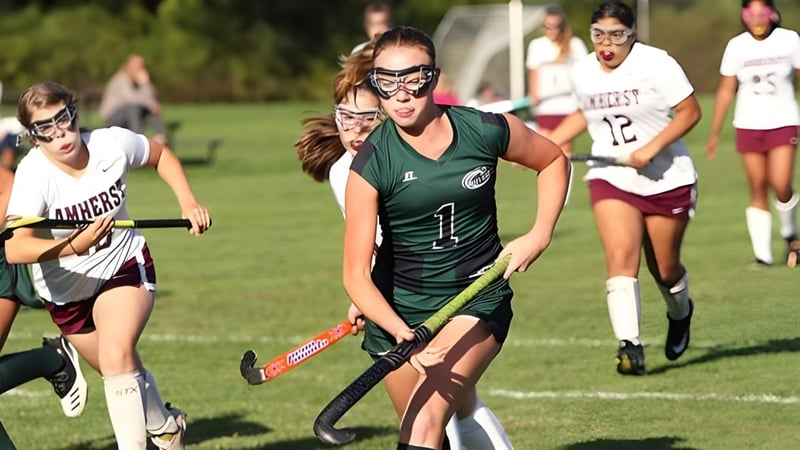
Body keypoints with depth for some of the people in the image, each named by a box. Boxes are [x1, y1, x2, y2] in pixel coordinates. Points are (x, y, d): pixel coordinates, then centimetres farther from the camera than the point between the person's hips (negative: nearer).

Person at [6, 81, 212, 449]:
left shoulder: (113, 143, -20)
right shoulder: (34, 173, -29)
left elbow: (161, 155, 4)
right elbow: (14, 249, -43)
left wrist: (188, 202, -7)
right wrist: (76, 245, -56)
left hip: (123, 265, -1)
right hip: (65, 288, 1)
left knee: (116, 356, -27)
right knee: (125, 371, 19)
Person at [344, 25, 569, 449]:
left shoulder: (485, 131, -12)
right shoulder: (371, 163, -16)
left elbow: (554, 160, 11)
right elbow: (356, 274, -19)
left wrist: (539, 236, -2)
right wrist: (402, 335, -35)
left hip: (479, 299, -1)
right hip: (397, 310, 1)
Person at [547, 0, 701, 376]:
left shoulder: (656, 64, -12)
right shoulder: (583, 72, 4)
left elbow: (690, 111, -12)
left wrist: (652, 148, -22)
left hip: (667, 180, -2)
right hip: (611, 180, 2)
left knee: (664, 270, 8)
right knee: (620, 257, -19)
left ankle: (680, 314, 43)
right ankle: (630, 346, -25)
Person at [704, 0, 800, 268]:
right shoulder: (736, 46, 0)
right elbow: (726, 90, 5)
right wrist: (714, 134, 6)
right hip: (749, 126, 1)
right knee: (758, 192, 0)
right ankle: (763, 254, 2)